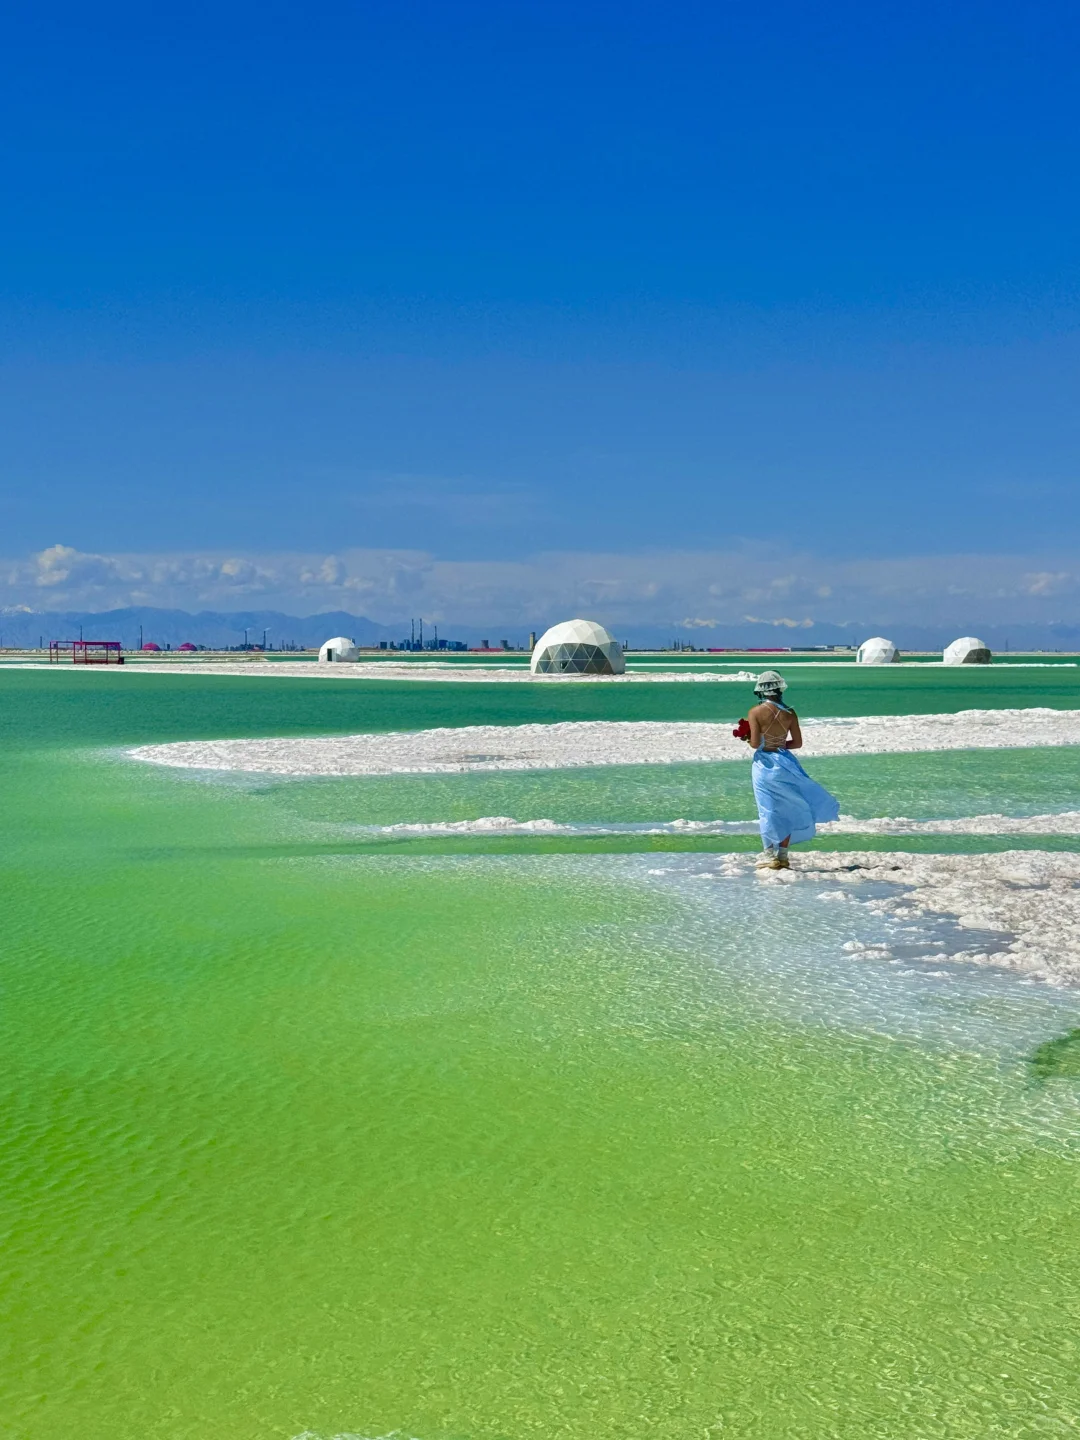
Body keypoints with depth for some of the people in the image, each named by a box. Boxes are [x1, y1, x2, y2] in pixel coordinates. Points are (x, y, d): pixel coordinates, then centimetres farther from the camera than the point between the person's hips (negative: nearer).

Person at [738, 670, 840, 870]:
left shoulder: (756, 712, -11)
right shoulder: (789, 712, -3)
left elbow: (755, 743, -15)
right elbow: (798, 742, 1)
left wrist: (747, 739, 6)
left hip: (764, 765, -2)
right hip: (784, 763, 2)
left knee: (768, 810, 5)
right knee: (787, 808, 14)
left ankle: (769, 854, 8)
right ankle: (782, 855, 16)